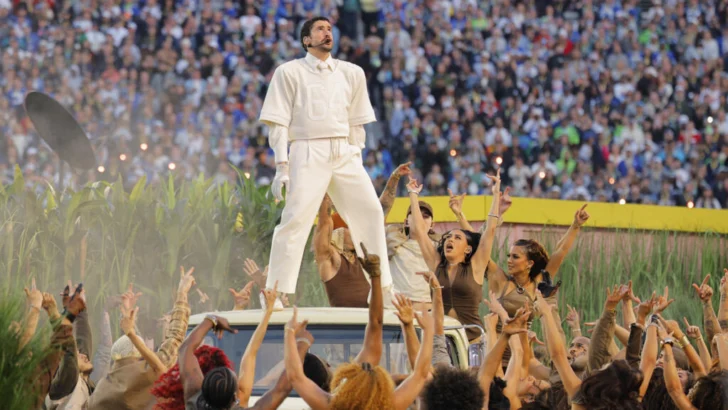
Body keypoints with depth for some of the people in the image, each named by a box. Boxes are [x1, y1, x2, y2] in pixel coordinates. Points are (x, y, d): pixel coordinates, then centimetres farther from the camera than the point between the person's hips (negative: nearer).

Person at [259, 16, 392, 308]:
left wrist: (356, 157, 8)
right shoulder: (290, 72, 2)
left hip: (345, 153, 4)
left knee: (370, 212, 0)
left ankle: (382, 288, 9)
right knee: (296, 219, -12)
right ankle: (275, 293, -8)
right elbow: (278, 123, -1)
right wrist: (282, 167, -9)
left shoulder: (351, 73, 13)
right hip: (308, 152, -4)